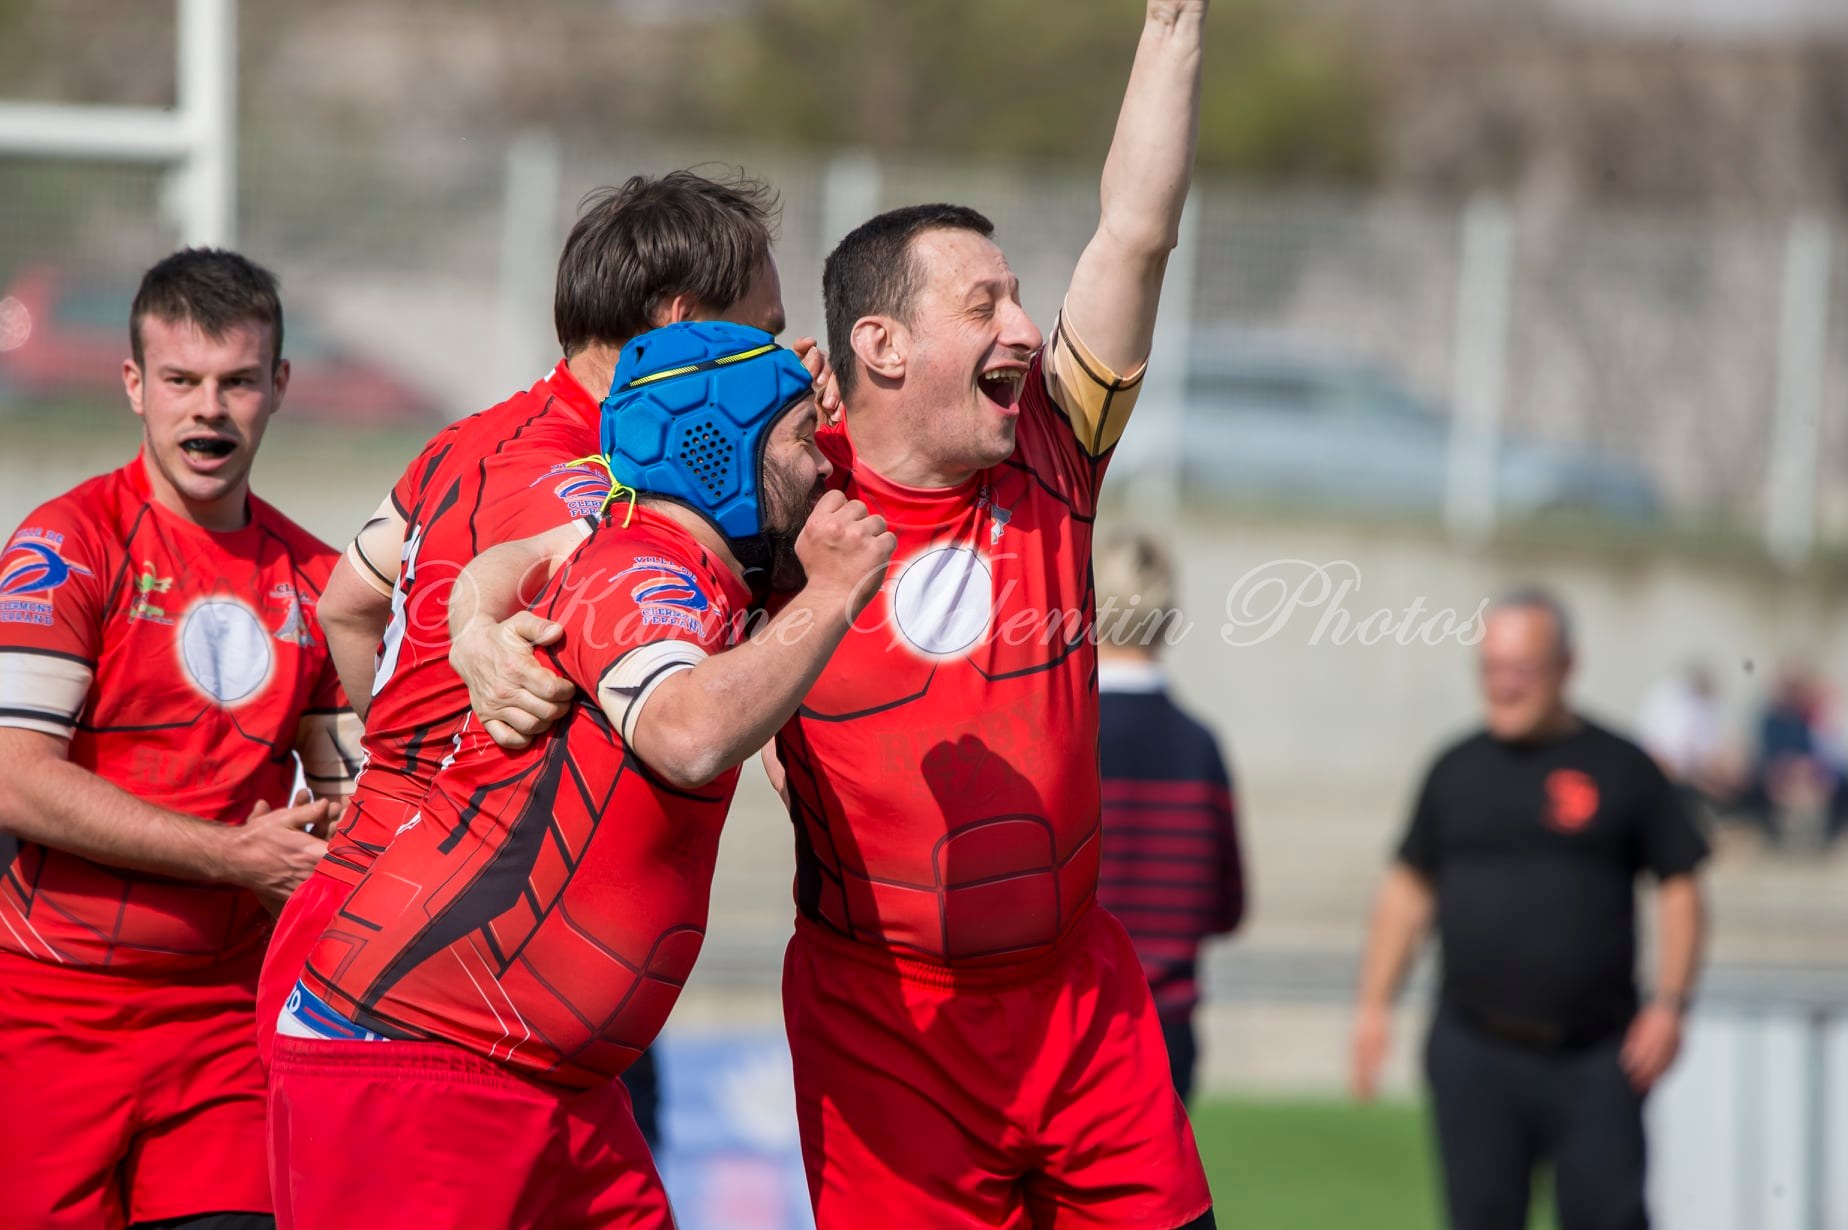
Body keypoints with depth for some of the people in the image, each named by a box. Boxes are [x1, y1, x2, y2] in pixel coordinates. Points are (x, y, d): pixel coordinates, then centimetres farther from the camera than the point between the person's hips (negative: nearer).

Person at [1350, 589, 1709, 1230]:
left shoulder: (1621, 769, 2)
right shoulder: (1457, 770, 10)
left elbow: (1678, 887, 4)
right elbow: (1408, 887, 16)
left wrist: (1669, 1004, -6)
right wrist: (1374, 1003, 10)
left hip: (1593, 1061, -2)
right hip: (1474, 1052, 2)